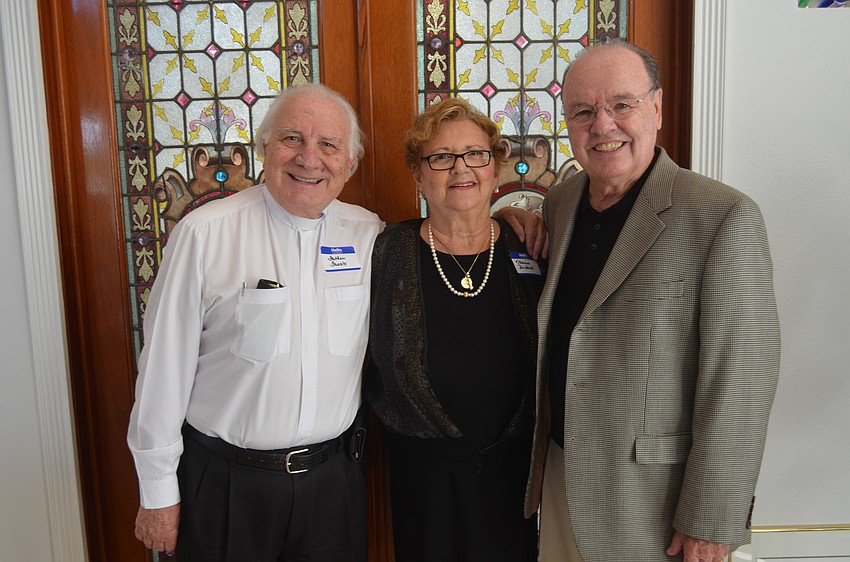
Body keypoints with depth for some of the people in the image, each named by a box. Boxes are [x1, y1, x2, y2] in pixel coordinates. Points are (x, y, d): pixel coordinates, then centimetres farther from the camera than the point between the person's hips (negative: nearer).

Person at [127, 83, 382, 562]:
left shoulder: (369, 235, -2)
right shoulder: (204, 233, -11)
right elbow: (165, 365, -8)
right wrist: (158, 491, -3)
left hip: (333, 477, 3)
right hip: (225, 482, -2)